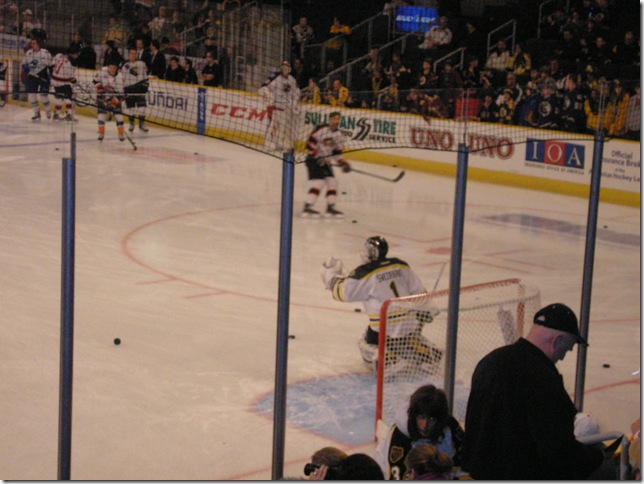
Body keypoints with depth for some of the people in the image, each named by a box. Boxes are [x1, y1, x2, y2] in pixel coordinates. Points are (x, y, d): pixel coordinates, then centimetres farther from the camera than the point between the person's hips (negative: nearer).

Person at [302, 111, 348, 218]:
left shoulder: (339, 135, 8)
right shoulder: (321, 129, -15)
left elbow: (337, 152, 13)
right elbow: (310, 143, -17)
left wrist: (342, 162, -1)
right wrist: (317, 155, -21)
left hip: (325, 161, 8)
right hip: (313, 160, -8)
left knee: (332, 182, 4)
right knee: (318, 182, -18)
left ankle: (330, 208, 13)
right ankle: (307, 207, -18)